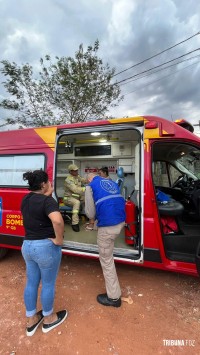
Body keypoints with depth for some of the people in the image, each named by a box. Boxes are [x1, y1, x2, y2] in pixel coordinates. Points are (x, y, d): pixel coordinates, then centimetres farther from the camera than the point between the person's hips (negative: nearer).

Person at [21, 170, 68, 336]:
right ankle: (49, 319, 39)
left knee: (31, 283, 22)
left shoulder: (25, 200, 3)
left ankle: (31, 321, 43)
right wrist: (59, 240, -23)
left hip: (27, 245, 8)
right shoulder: (47, 200, -22)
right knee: (48, 284, 15)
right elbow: (57, 220, -39)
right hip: (46, 247, -7)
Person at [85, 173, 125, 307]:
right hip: (121, 221, 7)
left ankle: (114, 297, 26)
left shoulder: (90, 186, 0)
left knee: (106, 261, 11)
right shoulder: (112, 182, 17)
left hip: (107, 225, -7)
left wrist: (95, 216, 21)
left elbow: (91, 213, -3)